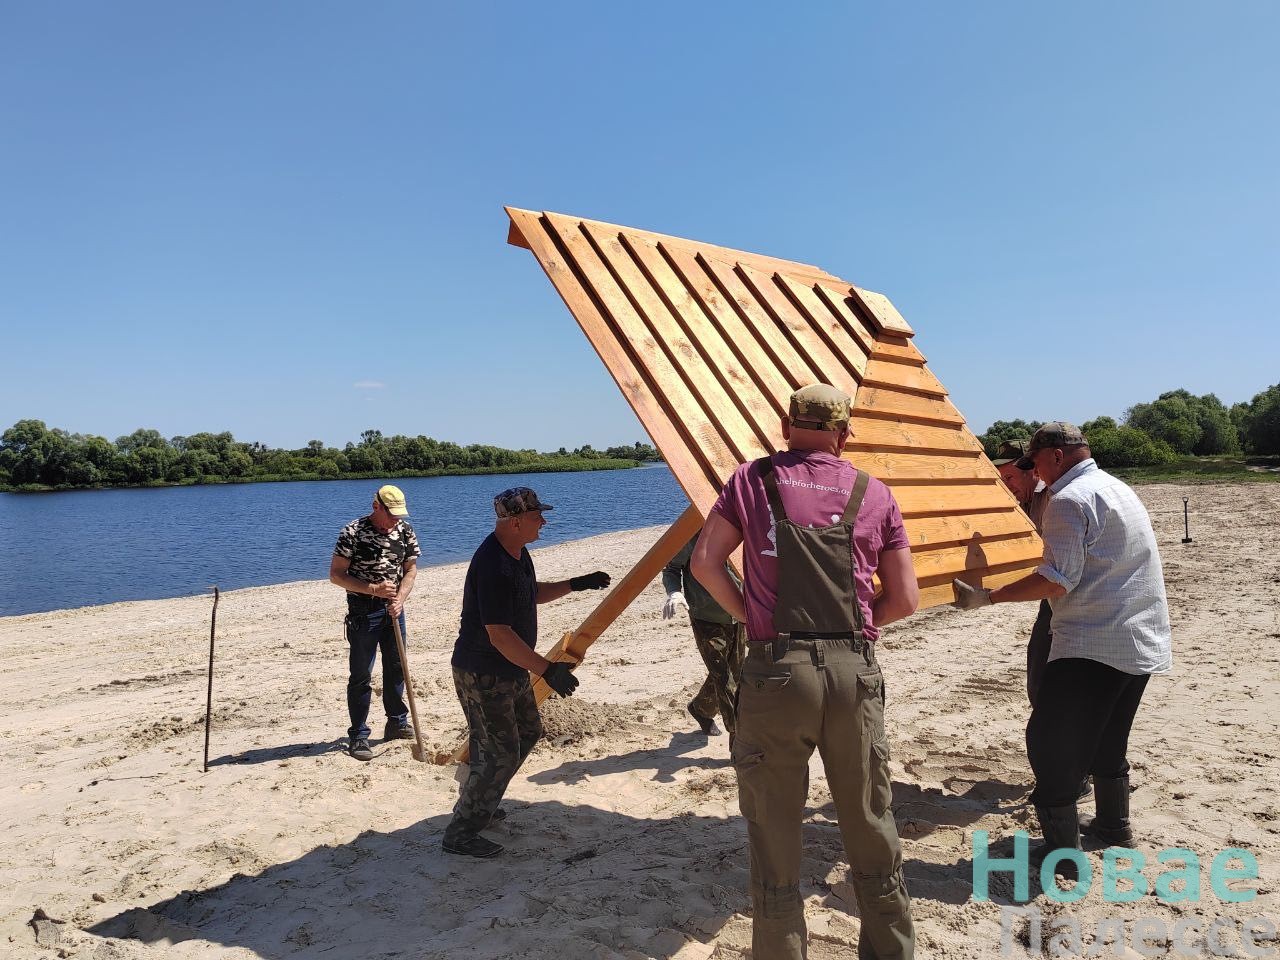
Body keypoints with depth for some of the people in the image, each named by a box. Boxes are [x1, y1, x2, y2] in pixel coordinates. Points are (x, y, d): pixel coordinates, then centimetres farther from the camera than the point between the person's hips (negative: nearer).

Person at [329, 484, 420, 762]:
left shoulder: (405, 530, 0)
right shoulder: (353, 532, -15)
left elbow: (411, 569, 4)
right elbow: (336, 575, -14)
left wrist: (399, 599, -12)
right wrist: (373, 589, -22)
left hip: (393, 610, 5)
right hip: (363, 612, -5)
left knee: (396, 668, 15)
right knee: (361, 676, -1)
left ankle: (397, 723, 30)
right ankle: (358, 736, 7)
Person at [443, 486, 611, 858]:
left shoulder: (517, 553, 4)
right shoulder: (493, 566, -29)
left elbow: (533, 593, 23)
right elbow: (500, 636, -31)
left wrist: (575, 584, 15)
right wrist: (547, 670, -31)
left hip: (509, 670, 11)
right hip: (483, 674, -11)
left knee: (527, 730, 21)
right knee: (500, 753, -6)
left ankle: (477, 804, 34)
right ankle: (460, 834, 8)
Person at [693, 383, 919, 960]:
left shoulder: (753, 480, 5)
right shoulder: (875, 495, 8)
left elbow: (705, 562, -1)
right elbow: (904, 599, 8)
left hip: (775, 669, -2)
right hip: (854, 669, 2)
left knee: (775, 831, 9)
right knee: (871, 827, 17)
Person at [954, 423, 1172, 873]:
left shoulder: (1069, 499, -14)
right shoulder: (1120, 489, 16)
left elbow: (1058, 580, -21)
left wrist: (988, 597, -18)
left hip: (1093, 642, -10)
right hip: (1142, 642, 10)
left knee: (1050, 739, -4)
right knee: (1108, 738, 24)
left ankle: (1063, 849, -1)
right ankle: (1113, 824, 36)